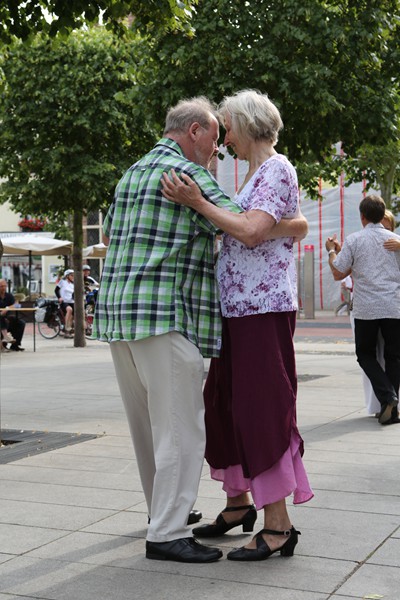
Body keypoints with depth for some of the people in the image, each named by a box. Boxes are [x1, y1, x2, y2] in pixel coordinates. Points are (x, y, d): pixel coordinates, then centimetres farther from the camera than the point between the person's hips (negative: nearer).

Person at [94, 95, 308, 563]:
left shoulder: (131, 174, 21)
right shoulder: (188, 173, -7)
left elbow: (109, 238, 26)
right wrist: (295, 225, -1)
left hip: (117, 313, 10)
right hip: (164, 317, -10)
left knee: (147, 424, 18)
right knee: (181, 427, -5)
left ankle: (164, 510, 31)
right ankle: (167, 534, -4)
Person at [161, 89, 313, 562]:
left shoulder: (276, 169, -8)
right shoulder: (256, 173, 21)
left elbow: (253, 232, -22)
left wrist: (197, 203, -18)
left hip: (264, 309, -10)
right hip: (237, 310, 10)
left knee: (262, 409, -8)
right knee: (226, 404, 14)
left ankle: (278, 526, -2)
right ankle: (238, 504, 27)